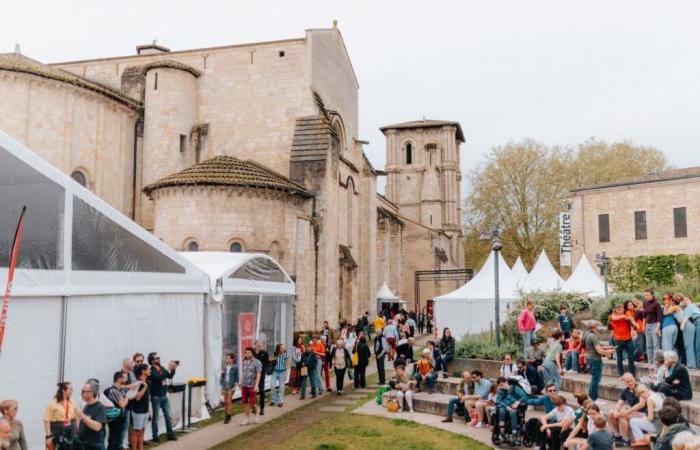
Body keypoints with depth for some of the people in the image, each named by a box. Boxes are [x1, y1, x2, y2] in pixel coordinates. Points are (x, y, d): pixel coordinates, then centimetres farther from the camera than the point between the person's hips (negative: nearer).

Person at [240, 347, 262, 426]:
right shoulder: (244, 362, 9)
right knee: (245, 402, 5)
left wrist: (256, 385, -20)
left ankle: (256, 414, 24)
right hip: (244, 386, 5)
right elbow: (242, 373, 16)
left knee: (252, 403, -3)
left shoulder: (257, 362, -8)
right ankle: (247, 419, 15)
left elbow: (258, 374, -12)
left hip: (252, 386, -5)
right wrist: (241, 384, 15)